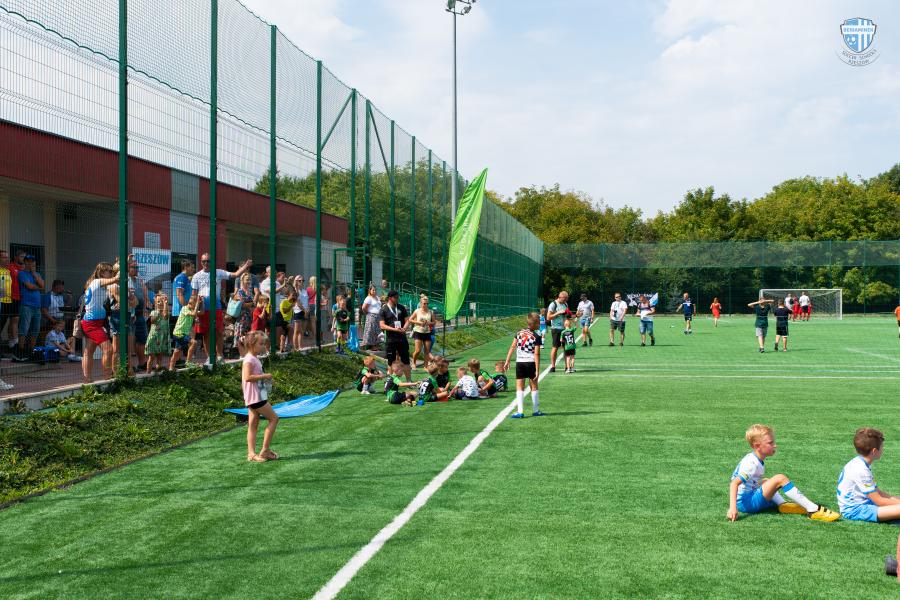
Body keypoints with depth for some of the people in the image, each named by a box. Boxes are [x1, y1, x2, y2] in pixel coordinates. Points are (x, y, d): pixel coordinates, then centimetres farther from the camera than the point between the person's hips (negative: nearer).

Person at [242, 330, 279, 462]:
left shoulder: (255, 359, 15)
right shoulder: (249, 359, -15)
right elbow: (247, 377, -25)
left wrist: (265, 378, 10)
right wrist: (264, 376, -20)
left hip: (258, 396, 10)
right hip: (255, 397, -10)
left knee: (253, 426, 7)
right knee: (274, 418, -4)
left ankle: (251, 453, 7)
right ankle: (265, 450, -1)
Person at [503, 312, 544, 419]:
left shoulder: (519, 333, 4)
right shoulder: (536, 337, -8)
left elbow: (512, 347, 3)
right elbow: (536, 354, -11)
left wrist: (507, 361, 8)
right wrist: (537, 370, -9)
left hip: (519, 362, 2)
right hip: (531, 363, -2)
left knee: (520, 387, 4)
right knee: (534, 386, 13)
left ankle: (520, 411, -5)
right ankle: (535, 410, 21)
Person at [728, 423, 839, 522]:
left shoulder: (752, 458, 9)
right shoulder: (752, 463, -18)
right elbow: (734, 483, -28)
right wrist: (732, 508, -34)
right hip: (745, 503, -10)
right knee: (780, 479, -20)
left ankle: (782, 504, 2)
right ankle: (813, 510, -21)